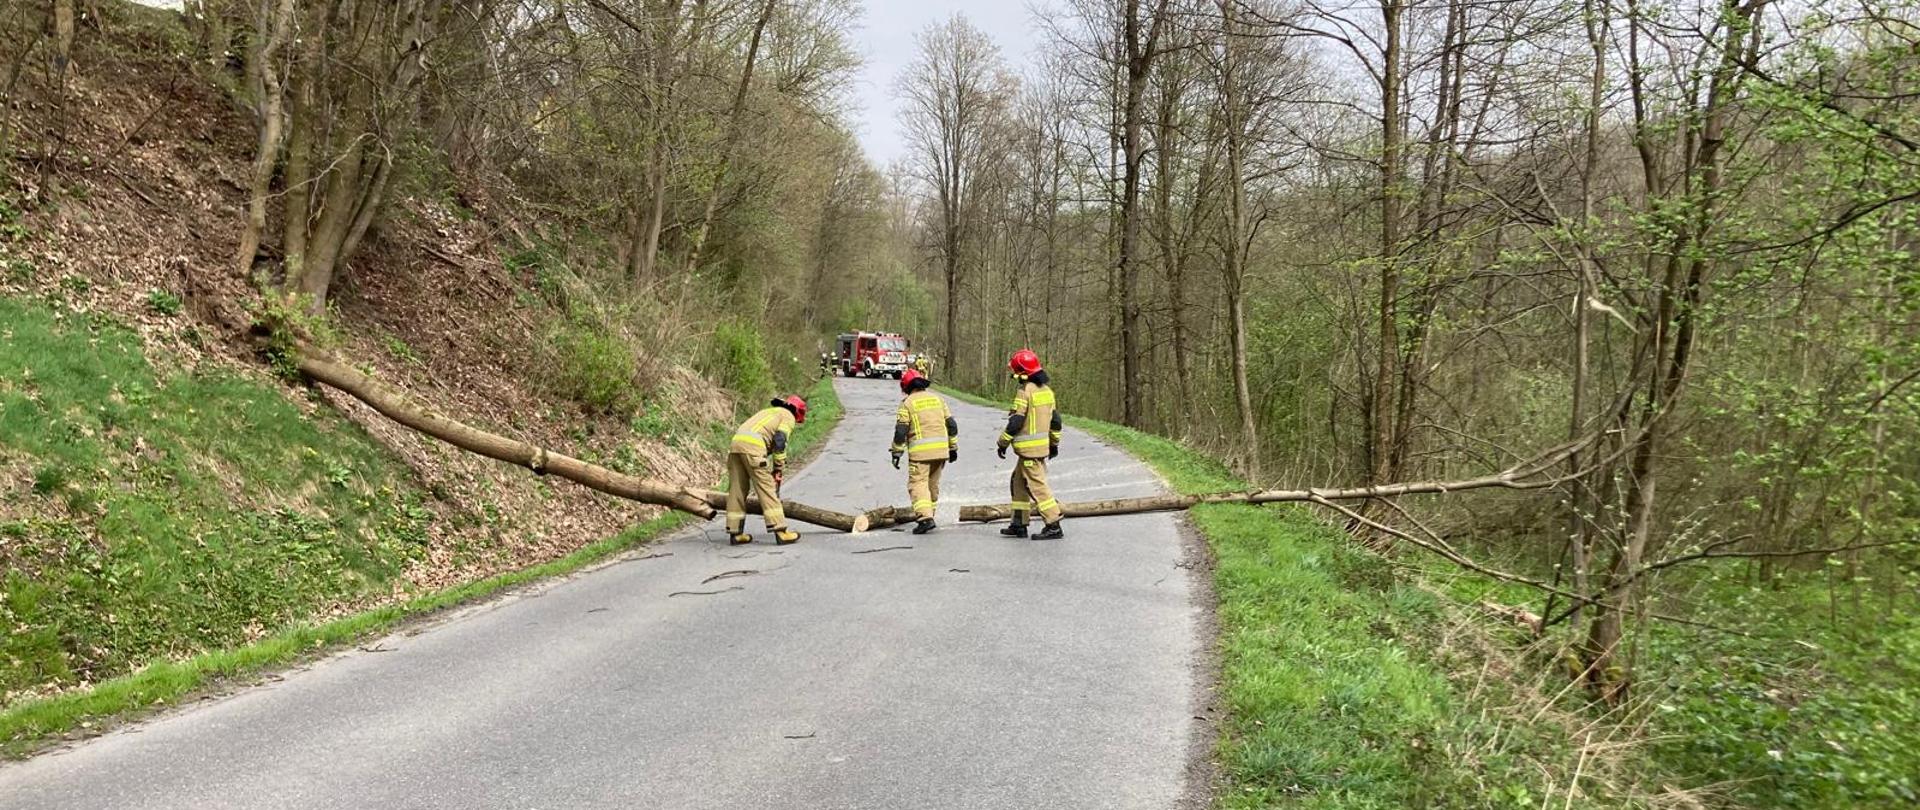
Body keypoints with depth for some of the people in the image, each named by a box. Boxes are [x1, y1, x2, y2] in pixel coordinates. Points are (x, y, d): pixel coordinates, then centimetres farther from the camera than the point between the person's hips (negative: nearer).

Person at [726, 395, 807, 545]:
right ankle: (781, 532, -8)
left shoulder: (768, 411, 37)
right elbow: (779, 440, -4)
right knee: (767, 489, -6)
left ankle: (735, 533, 12)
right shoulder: (788, 416, 13)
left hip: (736, 442, 8)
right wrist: (779, 468, 1)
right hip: (752, 445, -8)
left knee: (737, 489, 10)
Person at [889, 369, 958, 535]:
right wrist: (953, 448, 19)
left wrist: (897, 453, 2)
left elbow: (901, 431, -5)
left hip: (920, 451, -5)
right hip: (941, 449, 5)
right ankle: (928, 514, 23)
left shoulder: (907, 403, 0)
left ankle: (925, 517, -20)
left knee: (918, 483, -5)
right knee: (933, 484, 16)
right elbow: (951, 425, 13)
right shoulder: (937, 399, 14)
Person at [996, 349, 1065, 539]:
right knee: (1019, 482, 17)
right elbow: (1055, 419, 17)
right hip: (1043, 445, 9)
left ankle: (1053, 526, -8)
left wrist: (1003, 443, -6)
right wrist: (1054, 443, 26)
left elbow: (1015, 422, -17)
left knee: (1037, 486, -7)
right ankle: (1019, 524, 20)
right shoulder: (1046, 390, 11)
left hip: (1029, 448, -9)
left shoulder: (1025, 392, -16)